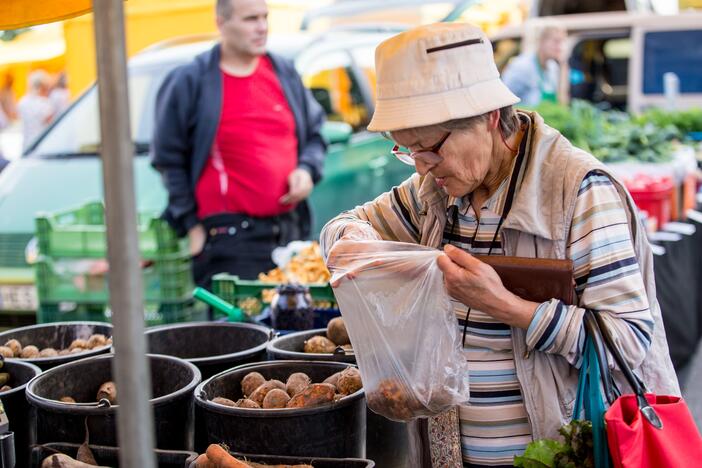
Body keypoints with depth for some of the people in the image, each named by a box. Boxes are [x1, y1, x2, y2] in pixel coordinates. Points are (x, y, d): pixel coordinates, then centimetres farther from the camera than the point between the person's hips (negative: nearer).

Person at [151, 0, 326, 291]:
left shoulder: (284, 72, 11)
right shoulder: (189, 82, -3)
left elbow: (314, 132, 21)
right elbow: (168, 160, 1)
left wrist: (307, 169, 0)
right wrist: (191, 225, -2)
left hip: (290, 231, 6)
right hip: (230, 236, -5)